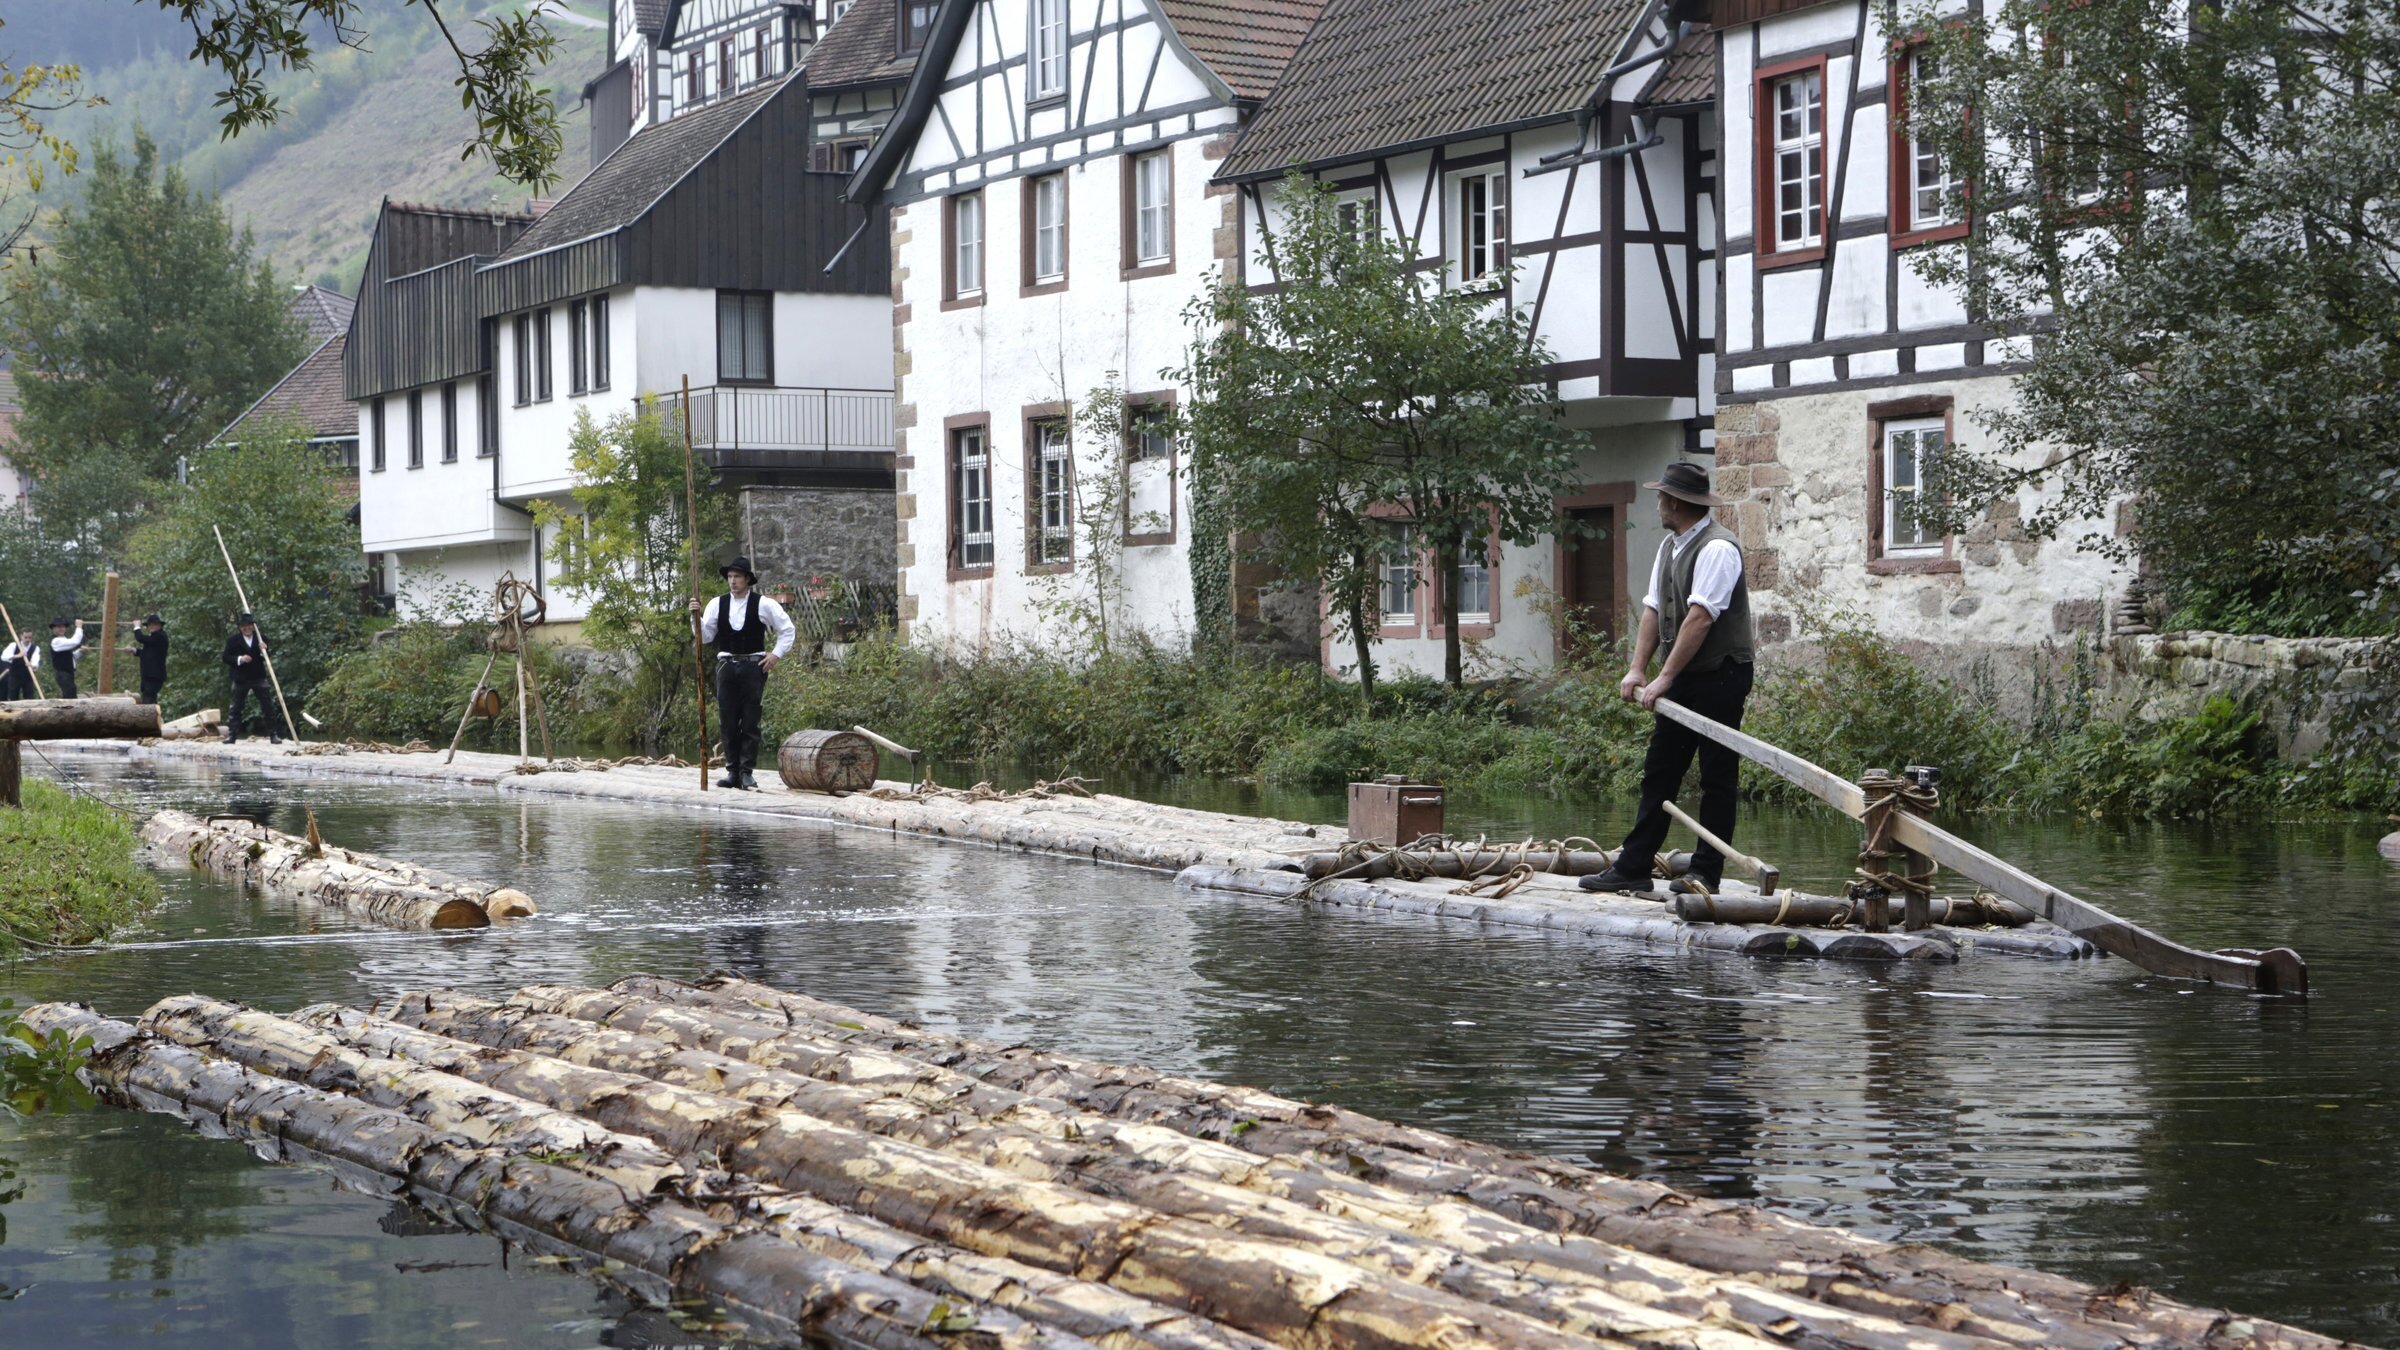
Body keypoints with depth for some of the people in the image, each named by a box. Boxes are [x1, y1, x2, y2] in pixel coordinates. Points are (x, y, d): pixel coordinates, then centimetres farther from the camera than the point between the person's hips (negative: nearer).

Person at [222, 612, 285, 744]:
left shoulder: (261, 640, 6)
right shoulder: (233, 641, 0)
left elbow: (267, 658, 7)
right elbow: (226, 658, -5)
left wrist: (265, 650, -15)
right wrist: (239, 659, -21)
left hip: (258, 678, 1)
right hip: (240, 679, -1)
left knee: (267, 706, -1)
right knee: (236, 708, 2)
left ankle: (273, 735, 4)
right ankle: (232, 734, 6)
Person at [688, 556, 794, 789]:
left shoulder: (763, 604, -1)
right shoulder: (717, 604, 5)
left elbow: (787, 629, 9)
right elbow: (705, 636, 5)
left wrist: (776, 654, 1)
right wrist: (697, 616, -9)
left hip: (753, 667, -3)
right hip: (726, 666, 3)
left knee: (750, 723, -3)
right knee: (727, 723, 3)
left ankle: (747, 772, 0)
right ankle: (732, 771, 9)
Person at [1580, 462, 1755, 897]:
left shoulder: (1717, 548, -16)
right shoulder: (1670, 547, 13)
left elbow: (1700, 618, -23)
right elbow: (1654, 610, 10)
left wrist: (1664, 678, -25)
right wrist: (1638, 669, -2)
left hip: (1719, 677, -9)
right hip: (1683, 681, 9)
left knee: (1718, 778, -1)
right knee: (1658, 773, 8)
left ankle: (1706, 872, 3)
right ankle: (1633, 867, 11)